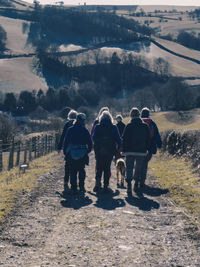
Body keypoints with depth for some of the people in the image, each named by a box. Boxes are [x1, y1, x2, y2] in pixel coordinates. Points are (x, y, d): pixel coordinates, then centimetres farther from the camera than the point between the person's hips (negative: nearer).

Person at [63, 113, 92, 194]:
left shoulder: (70, 130, 0)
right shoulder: (85, 130, -2)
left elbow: (66, 142, 0)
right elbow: (90, 143, 0)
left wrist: (65, 152, 7)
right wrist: (88, 151, 14)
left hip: (72, 154, 0)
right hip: (82, 154, 0)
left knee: (73, 171, 7)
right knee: (81, 170, 15)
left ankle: (74, 188, 2)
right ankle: (81, 187, 7)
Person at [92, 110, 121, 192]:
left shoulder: (97, 127, -3)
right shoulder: (113, 128, -2)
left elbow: (93, 138, -1)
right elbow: (118, 139, -4)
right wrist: (118, 147, 4)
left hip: (99, 151, 0)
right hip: (110, 151, 0)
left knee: (99, 167, 9)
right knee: (107, 167, 9)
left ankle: (98, 182, -12)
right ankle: (106, 185, 6)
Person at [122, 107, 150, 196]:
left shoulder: (129, 126, -6)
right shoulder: (145, 126, 3)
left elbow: (124, 139, -6)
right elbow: (148, 139, 7)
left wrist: (124, 150, 0)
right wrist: (146, 149, 15)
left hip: (130, 152, -2)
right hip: (142, 152, 2)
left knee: (129, 169, -1)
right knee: (138, 169, 17)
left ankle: (129, 186, -14)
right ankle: (136, 185, 23)